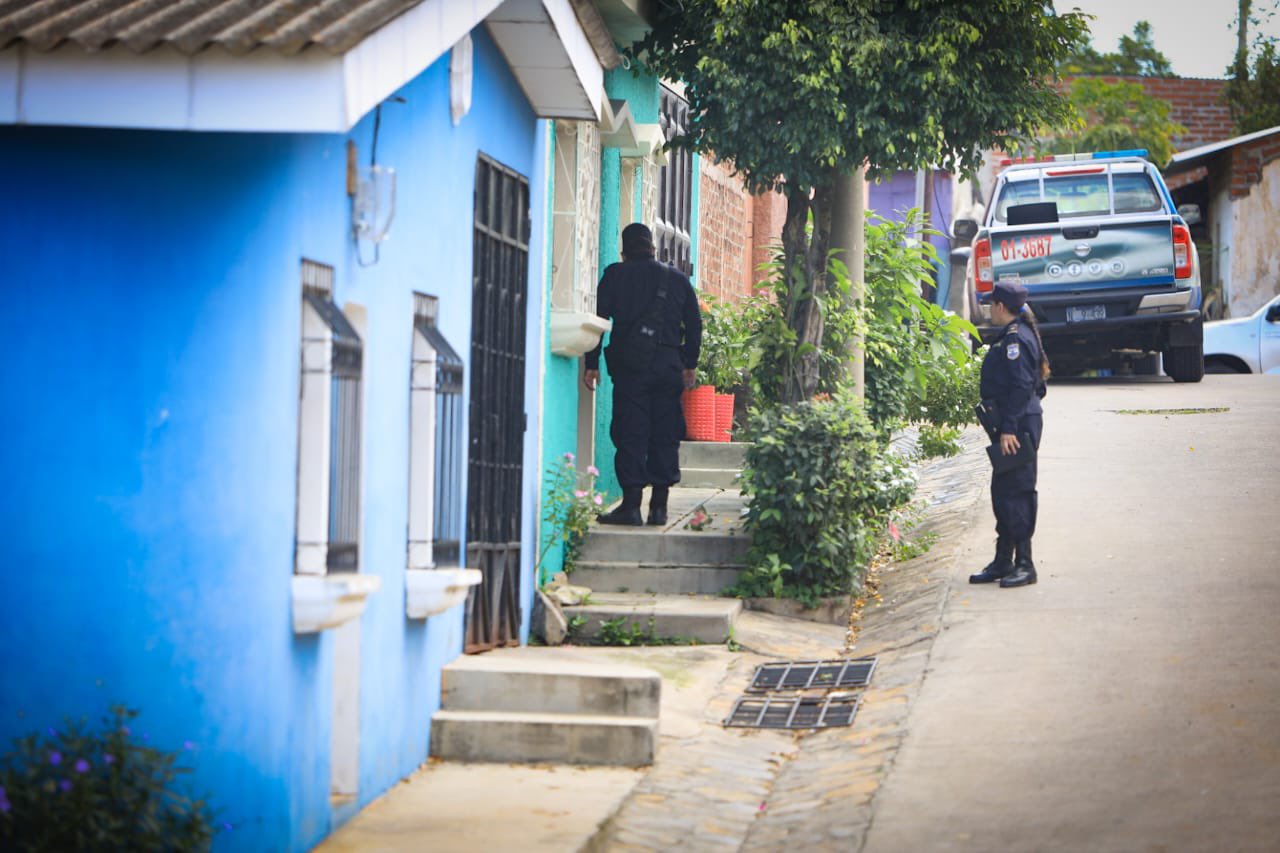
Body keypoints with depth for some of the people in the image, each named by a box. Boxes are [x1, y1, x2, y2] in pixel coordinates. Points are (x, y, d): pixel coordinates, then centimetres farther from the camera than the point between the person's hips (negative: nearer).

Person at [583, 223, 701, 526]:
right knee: (665, 435, 7)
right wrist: (689, 365, 17)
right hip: (669, 364, 3)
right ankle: (659, 506, 7)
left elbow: (598, 319, 0)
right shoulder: (677, 278, 13)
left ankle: (631, 505, -7)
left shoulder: (615, 275, 4)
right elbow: (694, 323, 12)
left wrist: (591, 364, 2)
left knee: (630, 434, -3)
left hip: (630, 364, -3)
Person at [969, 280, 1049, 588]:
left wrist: (1009, 429, -24)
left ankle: (1024, 565, -4)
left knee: (1014, 493, -8)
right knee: (1002, 492, 13)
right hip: (1013, 425, 11)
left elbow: (1021, 387, -21)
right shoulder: (1013, 336, 17)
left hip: (1017, 426, -11)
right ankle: (1003, 561, 19)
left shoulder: (1016, 338, -14)